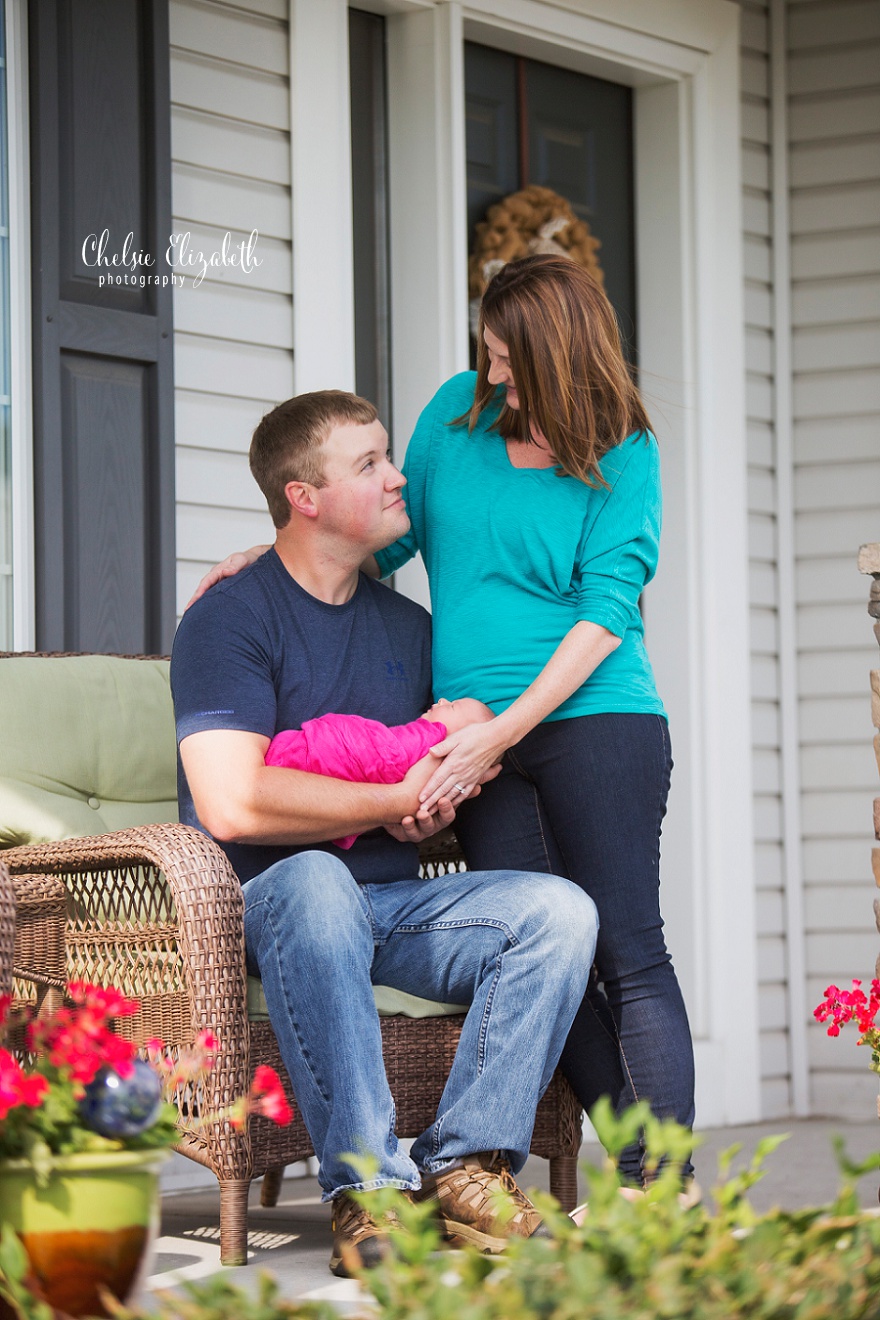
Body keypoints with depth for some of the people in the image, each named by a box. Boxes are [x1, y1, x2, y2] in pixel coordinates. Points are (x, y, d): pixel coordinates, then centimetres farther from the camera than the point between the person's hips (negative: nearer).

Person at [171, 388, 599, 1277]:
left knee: (559, 909, -18)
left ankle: (463, 1165, -24)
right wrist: (400, 797, -11)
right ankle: (366, 1187, -37)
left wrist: (444, 805, 1)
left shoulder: (408, 627, 17)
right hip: (262, 902, -6)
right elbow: (233, 805, -19)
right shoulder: (230, 618, -6)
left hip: (394, 903, 6)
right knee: (316, 881, -40)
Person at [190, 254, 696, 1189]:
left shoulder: (622, 455, -1)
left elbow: (606, 613, -9)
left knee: (627, 950, -7)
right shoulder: (459, 410, 11)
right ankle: (636, 1164, 1)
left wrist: (501, 732, -16)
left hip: (594, 720, -4)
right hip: (480, 738, 4)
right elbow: (390, 539, 23)